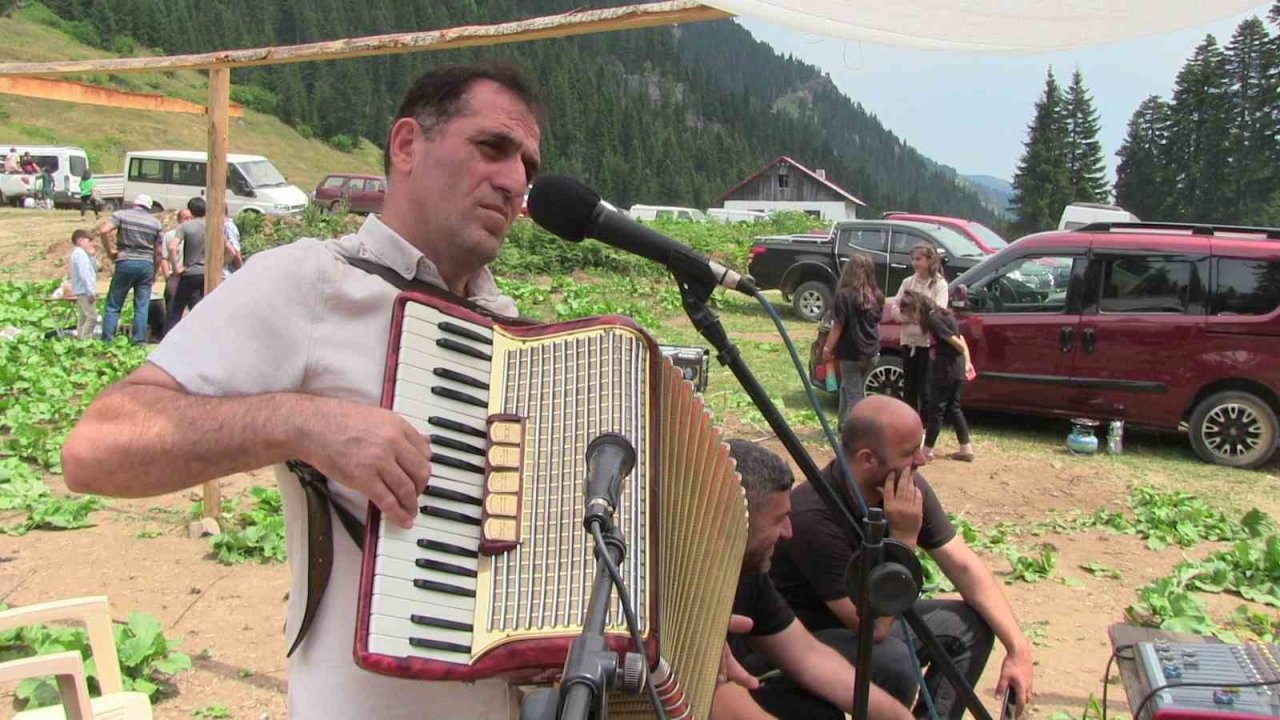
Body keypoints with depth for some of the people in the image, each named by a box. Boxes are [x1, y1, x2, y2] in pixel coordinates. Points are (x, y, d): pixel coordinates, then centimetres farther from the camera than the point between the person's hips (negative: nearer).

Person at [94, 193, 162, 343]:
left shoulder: (121, 214, 2)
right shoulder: (156, 223, 8)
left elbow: (103, 230, -16)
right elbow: (158, 252, 8)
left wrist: (110, 251, -4)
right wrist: (154, 273, 16)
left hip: (125, 263, -2)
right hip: (147, 264, 2)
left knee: (113, 305, 6)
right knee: (142, 307, 6)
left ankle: (106, 341, 3)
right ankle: (138, 342, 4)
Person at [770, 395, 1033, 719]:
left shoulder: (908, 487, -11)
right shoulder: (814, 516, -33)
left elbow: (964, 565, -5)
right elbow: (873, 625, -30)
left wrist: (1018, 647, -12)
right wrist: (903, 536, -32)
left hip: (870, 614, 7)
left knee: (970, 625, -5)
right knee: (892, 659, -33)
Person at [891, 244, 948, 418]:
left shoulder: (940, 284, -3)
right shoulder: (907, 282, 8)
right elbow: (895, 311, 2)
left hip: (928, 342, -4)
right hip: (908, 340, 5)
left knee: (925, 390, -1)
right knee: (909, 388, 12)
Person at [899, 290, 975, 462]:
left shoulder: (933, 320, -18)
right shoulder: (942, 314, 11)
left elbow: (955, 341, -20)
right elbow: (960, 339, 11)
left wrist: (965, 360, -6)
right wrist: (967, 361, 8)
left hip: (945, 368, -9)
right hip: (956, 368, 9)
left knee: (936, 409, 0)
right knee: (953, 408, 15)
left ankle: (927, 451, 7)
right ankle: (966, 449, 18)